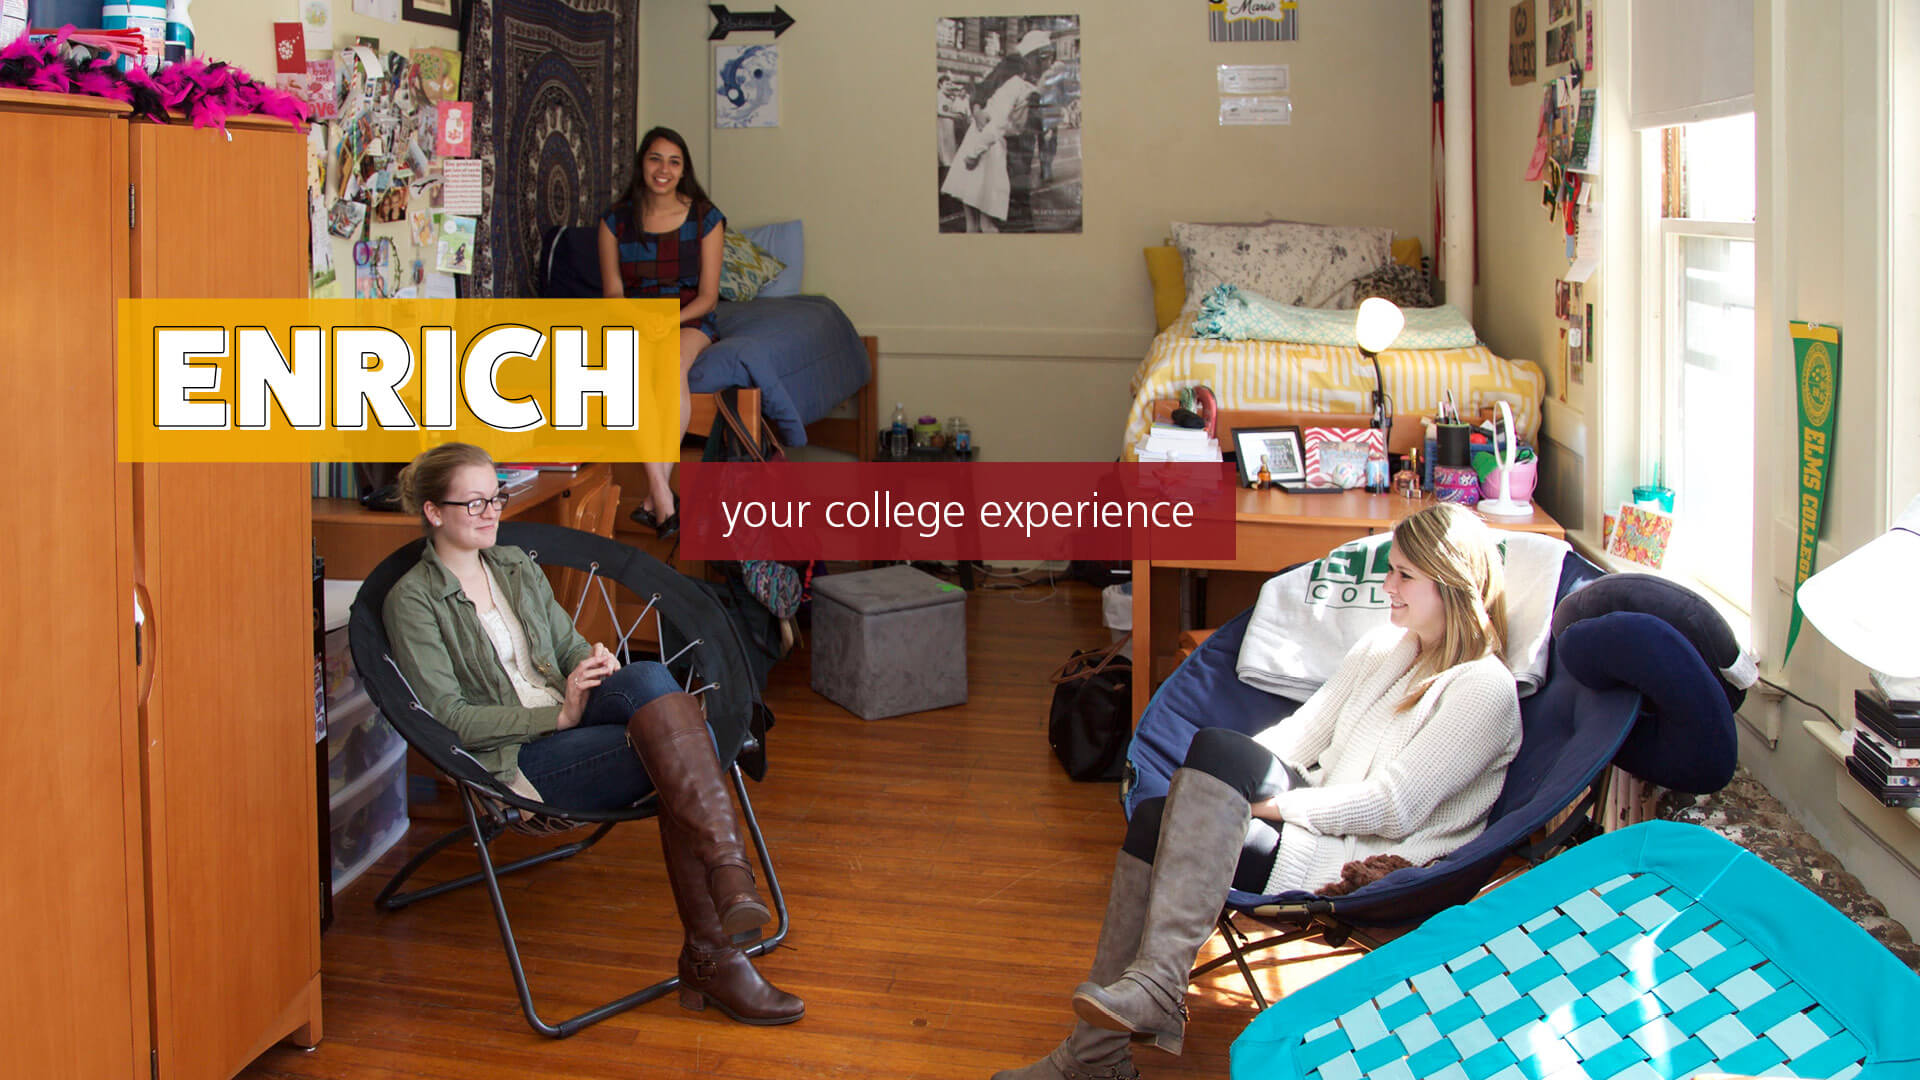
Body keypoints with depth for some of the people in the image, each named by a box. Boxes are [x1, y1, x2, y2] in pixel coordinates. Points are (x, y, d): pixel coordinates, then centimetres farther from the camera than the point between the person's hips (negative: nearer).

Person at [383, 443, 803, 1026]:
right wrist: (558, 716, -17)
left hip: (570, 724, 5)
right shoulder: (412, 600, -1)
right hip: (516, 763, -5)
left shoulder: (517, 567, 20)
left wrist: (596, 664, -4)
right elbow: (448, 716, -9)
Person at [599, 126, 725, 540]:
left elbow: (707, 295, -2)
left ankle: (654, 498, -37)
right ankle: (663, 495, -43)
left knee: (673, 363, -36)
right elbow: (612, 293, 4)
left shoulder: (705, 219, 1)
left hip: (690, 319, -1)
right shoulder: (616, 221, 5)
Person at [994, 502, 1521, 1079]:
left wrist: (1270, 802, -15)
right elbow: (1303, 732, 14)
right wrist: (1215, 783, -3)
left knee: (1216, 747, -28)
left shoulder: (1485, 690, -10)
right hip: (1320, 816, 8)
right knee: (1153, 818, -19)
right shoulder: (1384, 646, 16)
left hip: (1372, 864, -8)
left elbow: (1394, 809, -16)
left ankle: (1157, 985, -33)